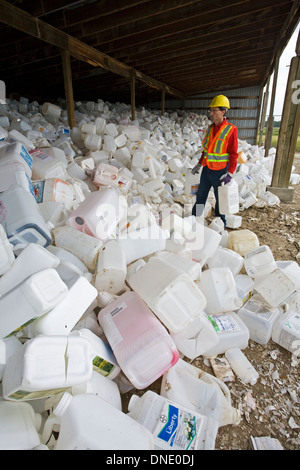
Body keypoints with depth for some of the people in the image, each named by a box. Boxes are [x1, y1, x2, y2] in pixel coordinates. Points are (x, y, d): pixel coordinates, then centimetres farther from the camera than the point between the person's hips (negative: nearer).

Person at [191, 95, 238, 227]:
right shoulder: (210, 129, 7)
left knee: (220, 199, 7)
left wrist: (230, 174, -17)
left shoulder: (231, 129, -11)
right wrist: (199, 165, 18)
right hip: (207, 170, 6)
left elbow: (233, 154, -11)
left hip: (220, 171, -6)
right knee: (200, 196, 13)